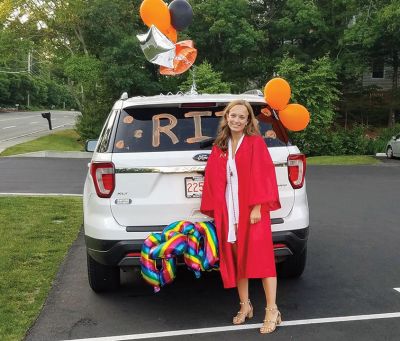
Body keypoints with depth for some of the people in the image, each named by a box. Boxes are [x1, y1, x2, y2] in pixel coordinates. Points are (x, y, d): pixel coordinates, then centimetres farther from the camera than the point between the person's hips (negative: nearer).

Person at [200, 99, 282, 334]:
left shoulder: (255, 143, -3)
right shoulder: (220, 147, 12)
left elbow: (262, 176, -9)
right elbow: (214, 181, 12)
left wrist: (257, 207, -16)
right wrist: (213, 211, 7)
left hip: (252, 209, -5)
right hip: (228, 211, 5)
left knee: (260, 257, -4)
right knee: (236, 259, 10)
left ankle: (272, 311, 2)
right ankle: (245, 306, 23)